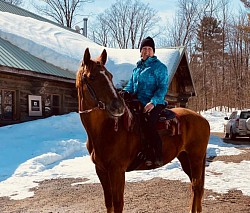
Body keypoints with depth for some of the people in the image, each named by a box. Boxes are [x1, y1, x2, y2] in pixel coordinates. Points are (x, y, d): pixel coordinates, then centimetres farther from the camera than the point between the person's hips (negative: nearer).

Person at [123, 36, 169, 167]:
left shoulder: (160, 67, 0)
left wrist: (153, 102, -22)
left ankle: (158, 156, -23)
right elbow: (131, 86, 24)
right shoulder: (137, 69, 21)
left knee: (147, 122, -32)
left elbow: (163, 87, -8)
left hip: (155, 104, -7)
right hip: (138, 103, 7)